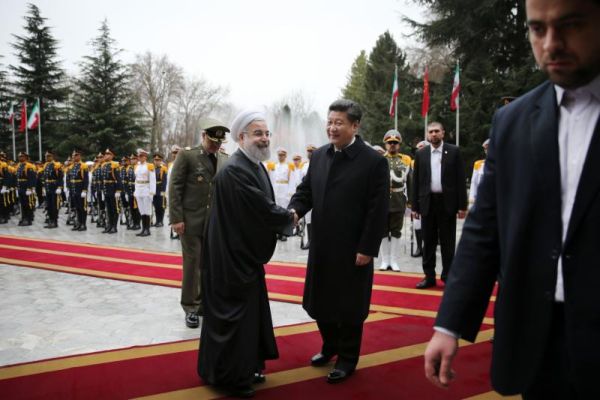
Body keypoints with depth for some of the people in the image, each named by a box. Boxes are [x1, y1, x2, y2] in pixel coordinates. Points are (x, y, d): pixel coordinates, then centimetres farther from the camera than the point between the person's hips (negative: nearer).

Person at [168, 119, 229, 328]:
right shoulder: (186, 155, -4)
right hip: (191, 220, -4)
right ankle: (190, 307, 15)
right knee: (192, 264, 3)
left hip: (216, 222, 4)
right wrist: (176, 218, -11)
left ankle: (205, 303, 22)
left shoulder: (225, 160, 9)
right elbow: (174, 188, -6)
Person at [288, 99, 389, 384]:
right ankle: (330, 346, 41)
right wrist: (294, 210, -12)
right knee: (320, 301, 17)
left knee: (349, 306, 10)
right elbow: (306, 191, 10)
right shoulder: (318, 156, 6)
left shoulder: (374, 161, -11)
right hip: (321, 247, 6)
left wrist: (366, 249, -15)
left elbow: (378, 211, -13)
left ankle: (348, 358, 30)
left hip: (353, 250, -6)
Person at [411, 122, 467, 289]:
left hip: (447, 202, -2)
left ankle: (448, 276, 14)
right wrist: (415, 206, 3)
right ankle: (429, 276, 16)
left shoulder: (454, 151, 1)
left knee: (448, 243, 4)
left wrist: (462, 205, -6)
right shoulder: (420, 154, 6)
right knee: (428, 242, 7)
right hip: (427, 203, 2)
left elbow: (460, 179, -1)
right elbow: (416, 181, 7)